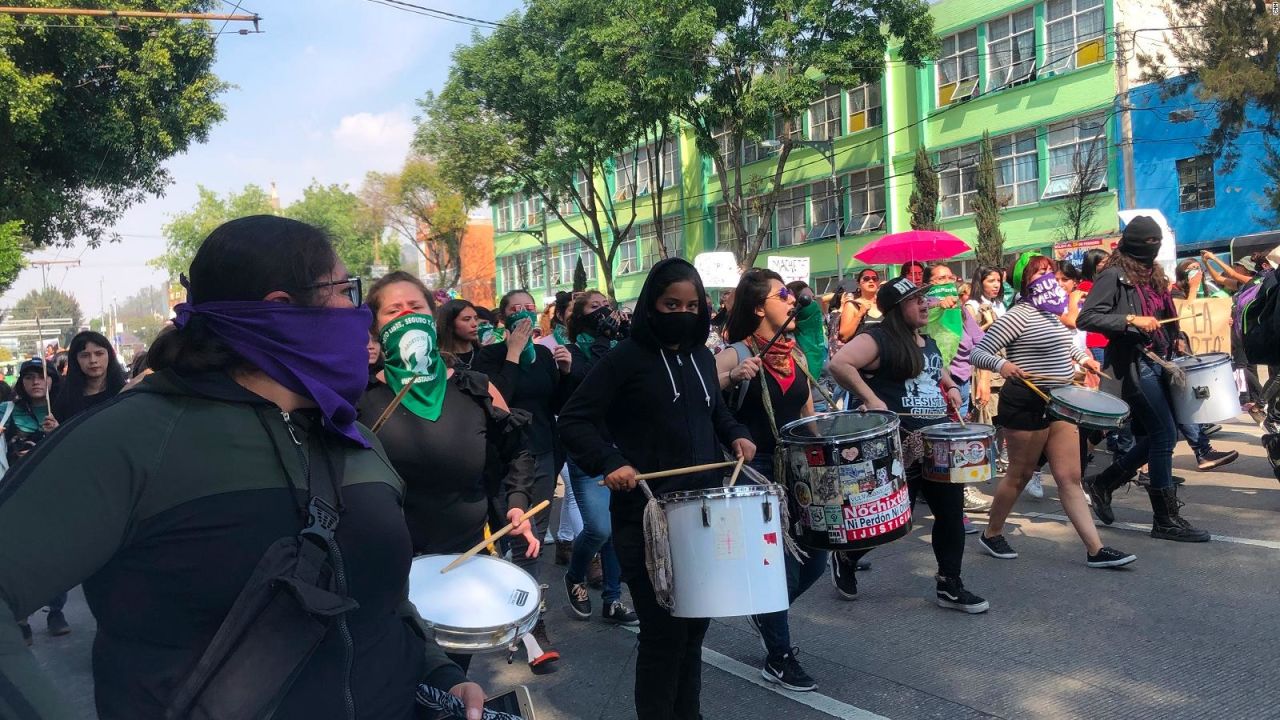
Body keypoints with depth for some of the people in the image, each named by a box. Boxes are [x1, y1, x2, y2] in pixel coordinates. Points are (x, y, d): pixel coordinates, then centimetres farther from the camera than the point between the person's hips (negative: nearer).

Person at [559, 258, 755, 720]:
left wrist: (736, 434, 7)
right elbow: (573, 420, -12)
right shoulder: (626, 359, -10)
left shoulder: (702, 356, 11)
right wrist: (609, 462, -26)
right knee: (665, 631, -2)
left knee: (696, 621, 18)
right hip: (648, 516, -7)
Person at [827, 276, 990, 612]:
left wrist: (951, 388, 11)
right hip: (901, 445, -8)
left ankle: (950, 586, 19)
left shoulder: (929, 343, 15)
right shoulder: (879, 339, -11)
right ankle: (845, 557, 26)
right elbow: (838, 363, -25)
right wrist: (871, 399, -27)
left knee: (951, 512, 7)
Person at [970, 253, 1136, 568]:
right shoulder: (1019, 315, -14)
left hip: (1059, 402, 8)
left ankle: (1096, 550, 6)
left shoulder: (1051, 314, 13)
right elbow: (977, 352, -18)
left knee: (1070, 477, 5)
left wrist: (1082, 357, 21)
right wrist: (1001, 364, -36)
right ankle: (991, 534, 24)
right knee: (1019, 475, 5)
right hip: (1027, 404, -8)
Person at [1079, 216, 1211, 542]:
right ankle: (1167, 519, 2)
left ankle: (1103, 482, 23)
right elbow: (1085, 318, -18)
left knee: (1158, 436, 10)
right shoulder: (1114, 276, -9)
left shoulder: (1153, 275, 17)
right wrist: (1130, 319, -23)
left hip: (1158, 362, 9)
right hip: (1135, 365, -9)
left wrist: (1172, 345, 10)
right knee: (1165, 436, -8)